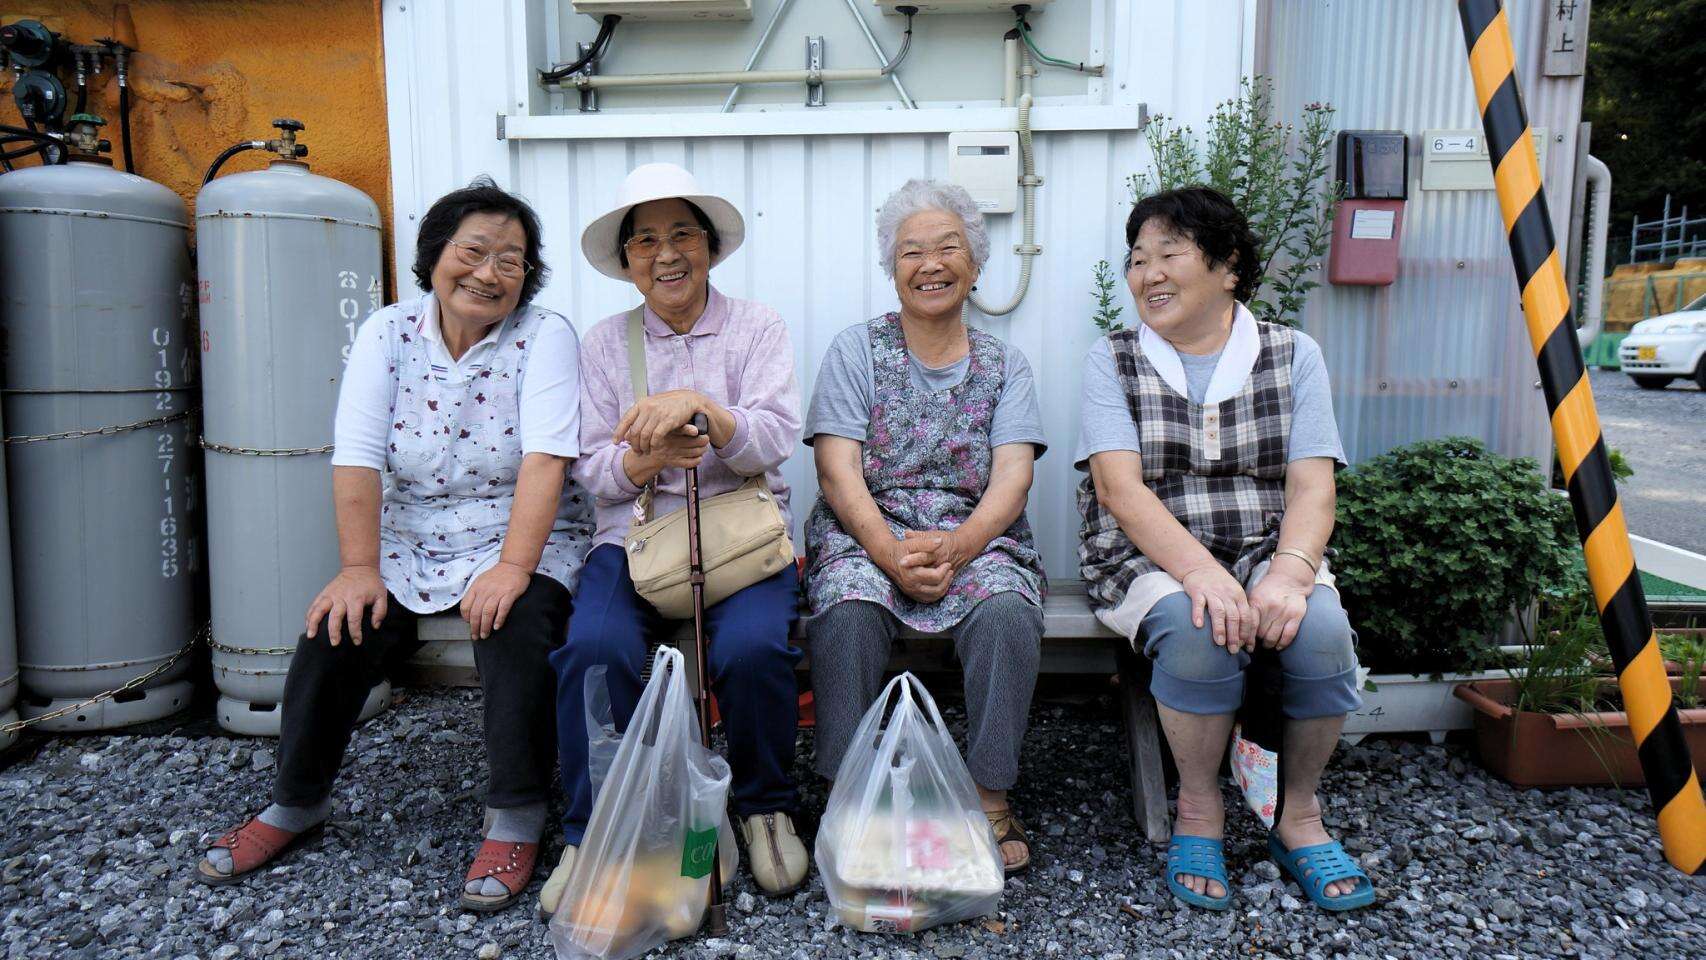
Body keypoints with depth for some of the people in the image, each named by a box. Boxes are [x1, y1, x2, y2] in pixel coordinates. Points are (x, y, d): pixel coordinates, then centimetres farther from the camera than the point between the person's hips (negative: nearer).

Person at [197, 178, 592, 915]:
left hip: (522, 545, -3)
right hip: (409, 548, 3)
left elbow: (544, 459, -20)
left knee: (515, 629, -30)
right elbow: (357, 458, -8)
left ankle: (516, 820, -13)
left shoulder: (543, 337, -8)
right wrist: (360, 569, -19)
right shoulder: (388, 333, 1)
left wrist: (514, 567, -31)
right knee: (336, 631, -15)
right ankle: (295, 803, 12)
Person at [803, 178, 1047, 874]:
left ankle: (989, 795, -16)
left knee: (1007, 612, -30)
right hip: (866, 534, -1)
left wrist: (953, 547, -20)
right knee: (847, 609, -32)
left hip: (976, 538, 1)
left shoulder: (1004, 365, 13)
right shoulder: (857, 349, 8)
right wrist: (893, 555, -20)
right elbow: (839, 474, -3)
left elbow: (1011, 480, 0)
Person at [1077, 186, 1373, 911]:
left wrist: (1288, 572, -24)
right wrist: (1200, 571, -27)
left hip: (1266, 552, 2)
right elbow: (1120, 486, -11)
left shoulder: (1293, 355, 7)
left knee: (1321, 628, -29)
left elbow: (1311, 485, -3)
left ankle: (1300, 816, -3)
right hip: (1150, 559, -1)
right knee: (1199, 629, -33)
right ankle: (1198, 814, -8)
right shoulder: (1112, 360, 3)